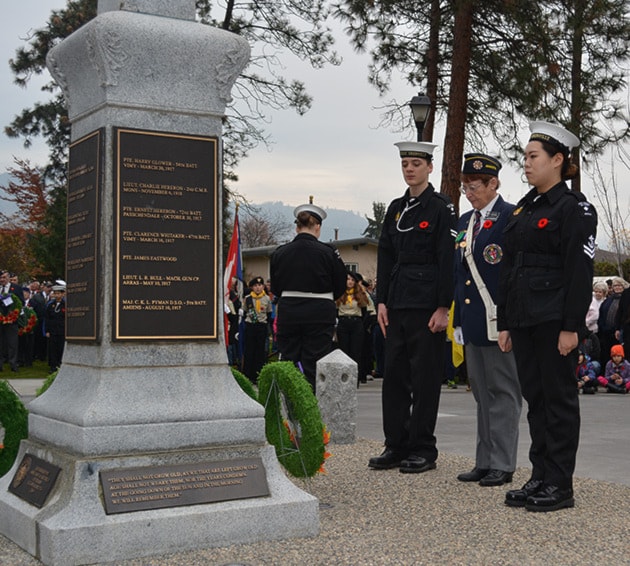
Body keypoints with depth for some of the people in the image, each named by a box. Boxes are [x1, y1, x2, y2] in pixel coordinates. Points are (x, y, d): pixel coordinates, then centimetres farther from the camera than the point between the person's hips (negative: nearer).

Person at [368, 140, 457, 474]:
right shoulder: (396, 208, 14)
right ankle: (396, 446, 18)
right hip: (397, 305, 6)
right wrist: (382, 301, 7)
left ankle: (423, 449, 8)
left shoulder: (441, 208, -4)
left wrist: (443, 308, -14)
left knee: (425, 377, -1)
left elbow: (448, 260, -9)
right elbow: (385, 256, 14)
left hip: (426, 305, -6)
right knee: (394, 374, 8)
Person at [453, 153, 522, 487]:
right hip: (471, 322, 8)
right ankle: (484, 462, 20)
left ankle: (502, 465, 5)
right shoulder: (464, 222, 16)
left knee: (502, 391, -1)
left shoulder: (511, 218, -7)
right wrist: (459, 319, 14)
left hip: (499, 319, -8)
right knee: (481, 393, 13)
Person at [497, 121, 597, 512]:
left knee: (559, 398, 0)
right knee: (535, 397, 11)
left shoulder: (575, 208, -8)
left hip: (555, 319, -8)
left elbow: (580, 272, -14)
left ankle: (561, 486, 8)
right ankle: (541, 478, 20)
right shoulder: (524, 209, 15)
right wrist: (505, 323, 14)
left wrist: (571, 327, -18)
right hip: (524, 319, 8)